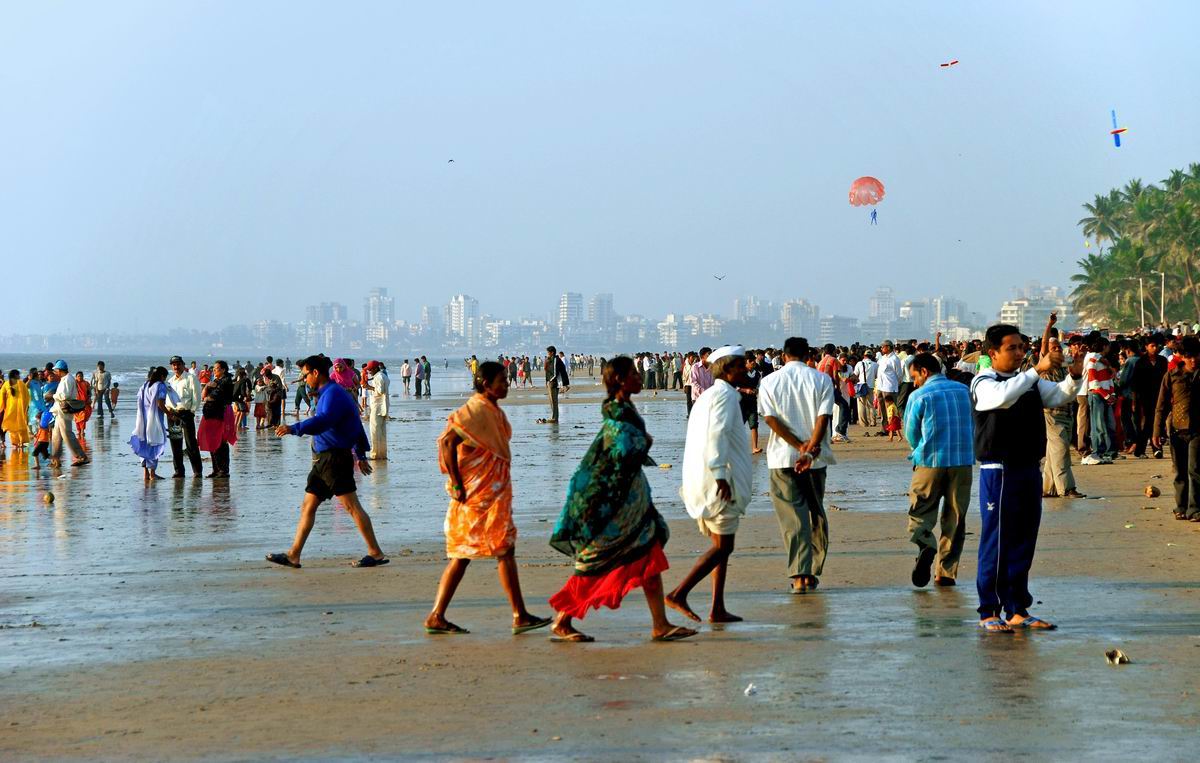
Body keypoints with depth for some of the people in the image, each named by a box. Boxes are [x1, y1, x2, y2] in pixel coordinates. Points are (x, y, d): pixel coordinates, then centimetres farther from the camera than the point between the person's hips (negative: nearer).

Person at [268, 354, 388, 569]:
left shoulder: (333, 394, -13)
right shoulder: (328, 393, 20)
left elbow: (323, 421, -32)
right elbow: (356, 425, 25)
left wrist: (294, 428, -40)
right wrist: (361, 455, 27)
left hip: (336, 458, -10)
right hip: (323, 460, 10)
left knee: (352, 507, -8)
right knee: (307, 506, 8)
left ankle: (376, 553, -4)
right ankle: (293, 555, 10)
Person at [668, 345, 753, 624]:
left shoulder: (707, 396, 21)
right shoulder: (725, 394, -9)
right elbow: (717, 434, -21)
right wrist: (720, 475, -24)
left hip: (700, 482, 10)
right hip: (719, 480, -10)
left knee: (721, 545, 12)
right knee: (722, 547, -8)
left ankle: (718, 610, 10)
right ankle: (678, 593, -15)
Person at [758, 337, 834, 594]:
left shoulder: (769, 382, 2)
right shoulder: (821, 380, 1)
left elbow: (771, 418, -8)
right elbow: (823, 417, -10)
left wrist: (799, 446, -10)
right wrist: (810, 450, -15)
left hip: (783, 458, -1)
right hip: (816, 458, 1)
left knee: (793, 517, -2)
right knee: (817, 512, 15)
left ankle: (799, 575, -13)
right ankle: (813, 573, 19)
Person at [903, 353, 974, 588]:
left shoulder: (918, 396, -5)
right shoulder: (964, 391, 8)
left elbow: (911, 435, 4)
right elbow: (973, 426, 15)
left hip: (930, 462, -3)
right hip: (963, 462, 3)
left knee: (920, 513, 6)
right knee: (955, 518, 9)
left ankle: (926, 546, -24)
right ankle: (947, 572, 8)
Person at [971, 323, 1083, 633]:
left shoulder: (1030, 382, 14)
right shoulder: (983, 383, -7)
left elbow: (1058, 397, 6)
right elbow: (1003, 397, -29)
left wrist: (1074, 376, -13)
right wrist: (1038, 369, -31)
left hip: (1030, 469, 7)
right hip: (999, 471, -7)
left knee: (1024, 542, 10)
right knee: (996, 543, -3)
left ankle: (1017, 611, 16)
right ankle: (989, 613, 3)